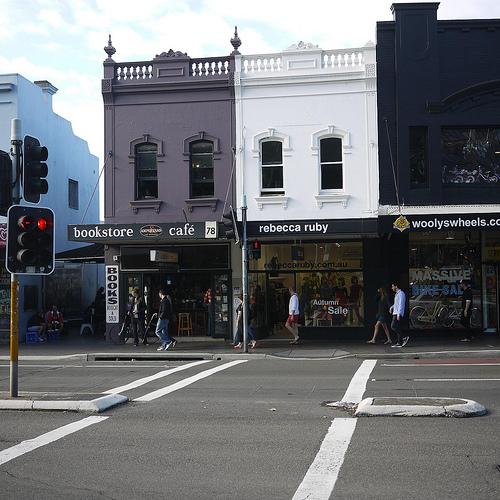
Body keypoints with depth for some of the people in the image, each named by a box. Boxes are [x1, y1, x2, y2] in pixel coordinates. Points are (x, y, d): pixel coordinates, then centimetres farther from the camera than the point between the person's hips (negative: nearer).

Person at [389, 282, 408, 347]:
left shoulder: (401, 293, -11)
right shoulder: (397, 294, 19)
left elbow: (401, 304, -19)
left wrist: (398, 314, -25)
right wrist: (391, 307, 21)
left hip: (398, 314, -10)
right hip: (395, 313, 10)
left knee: (393, 327, -15)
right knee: (397, 328, 6)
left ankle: (404, 338, -12)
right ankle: (399, 342, 6)